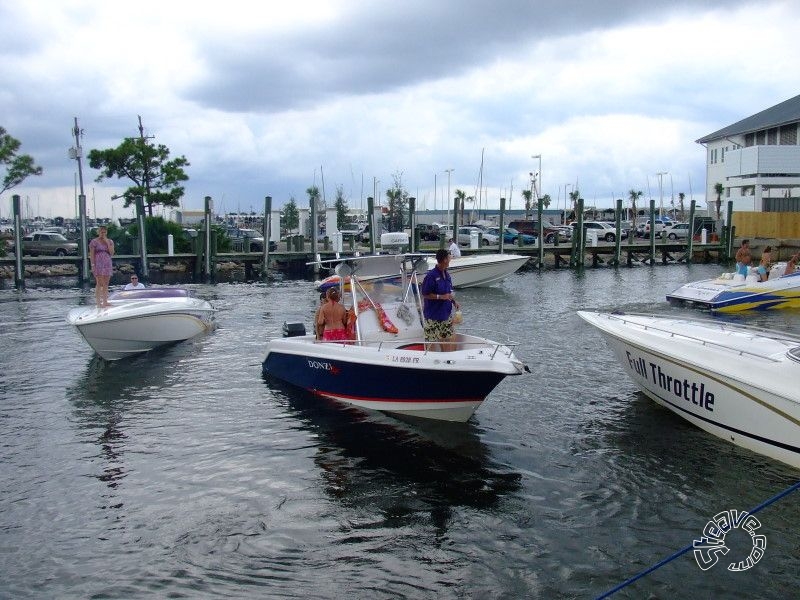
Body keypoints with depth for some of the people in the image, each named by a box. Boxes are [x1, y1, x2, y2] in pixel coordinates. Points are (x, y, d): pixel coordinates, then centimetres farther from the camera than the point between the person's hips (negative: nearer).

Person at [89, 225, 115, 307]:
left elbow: (112, 253, 0)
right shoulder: (94, 241, -1)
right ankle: (98, 303, -12)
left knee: (106, 284, 4)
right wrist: (92, 265, -12)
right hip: (98, 264, -5)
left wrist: (107, 242, -6)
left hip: (107, 264, 5)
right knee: (99, 283, -11)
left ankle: (105, 302, 7)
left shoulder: (110, 241, 11)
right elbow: (91, 254, -5)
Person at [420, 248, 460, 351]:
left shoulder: (447, 275, 7)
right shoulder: (431, 276, -17)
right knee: (432, 342, -1)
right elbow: (424, 294, -16)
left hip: (445, 314, 8)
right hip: (433, 316, -8)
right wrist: (440, 297, -22)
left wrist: (454, 301, 5)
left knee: (449, 337, 14)